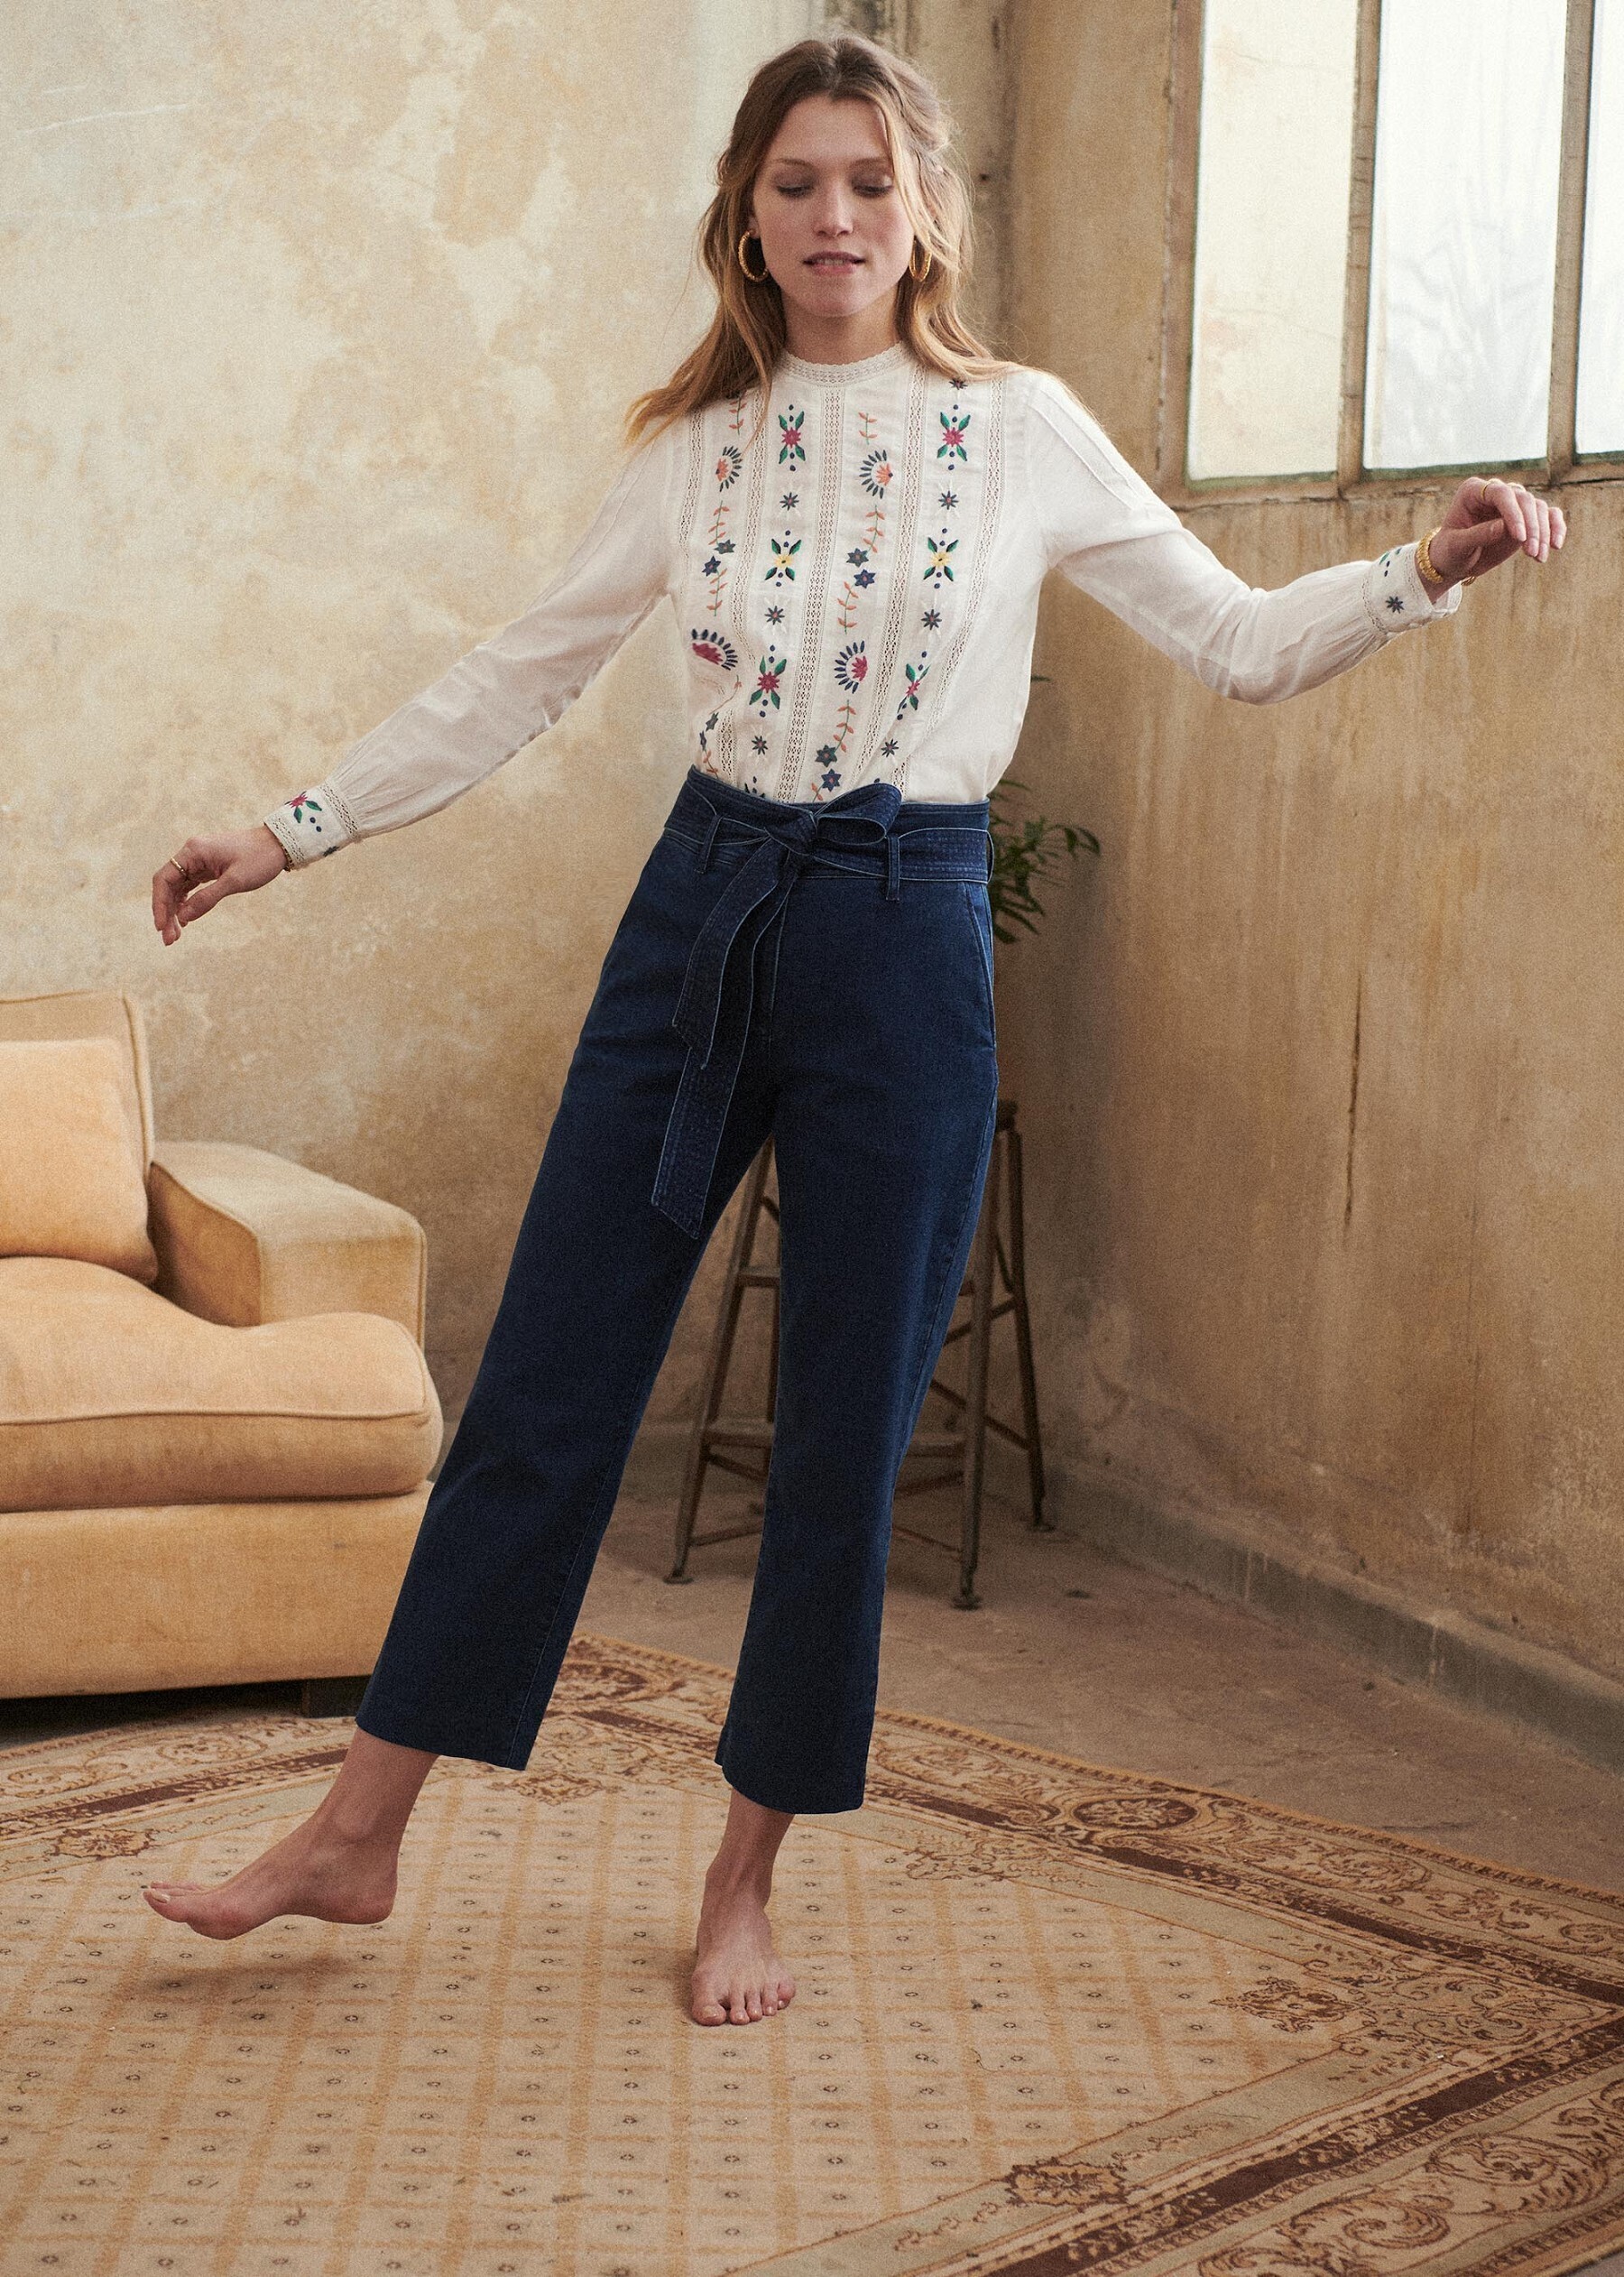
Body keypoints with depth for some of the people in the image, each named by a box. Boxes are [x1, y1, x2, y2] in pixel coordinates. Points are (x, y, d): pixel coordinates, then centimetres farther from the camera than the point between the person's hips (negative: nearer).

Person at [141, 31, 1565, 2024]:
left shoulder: (1022, 432, 2)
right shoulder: (694, 447, 6)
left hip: (904, 939, -2)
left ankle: (748, 1883, 21)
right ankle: (359, 1838, 16)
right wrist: (294, 832, 10)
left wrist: (1423, 573, -11)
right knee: (542, 1387, 4)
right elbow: (519, 679, 12)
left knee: (845, 1434, 4)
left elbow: (1240, 644, 5)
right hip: (699, 909, 2)